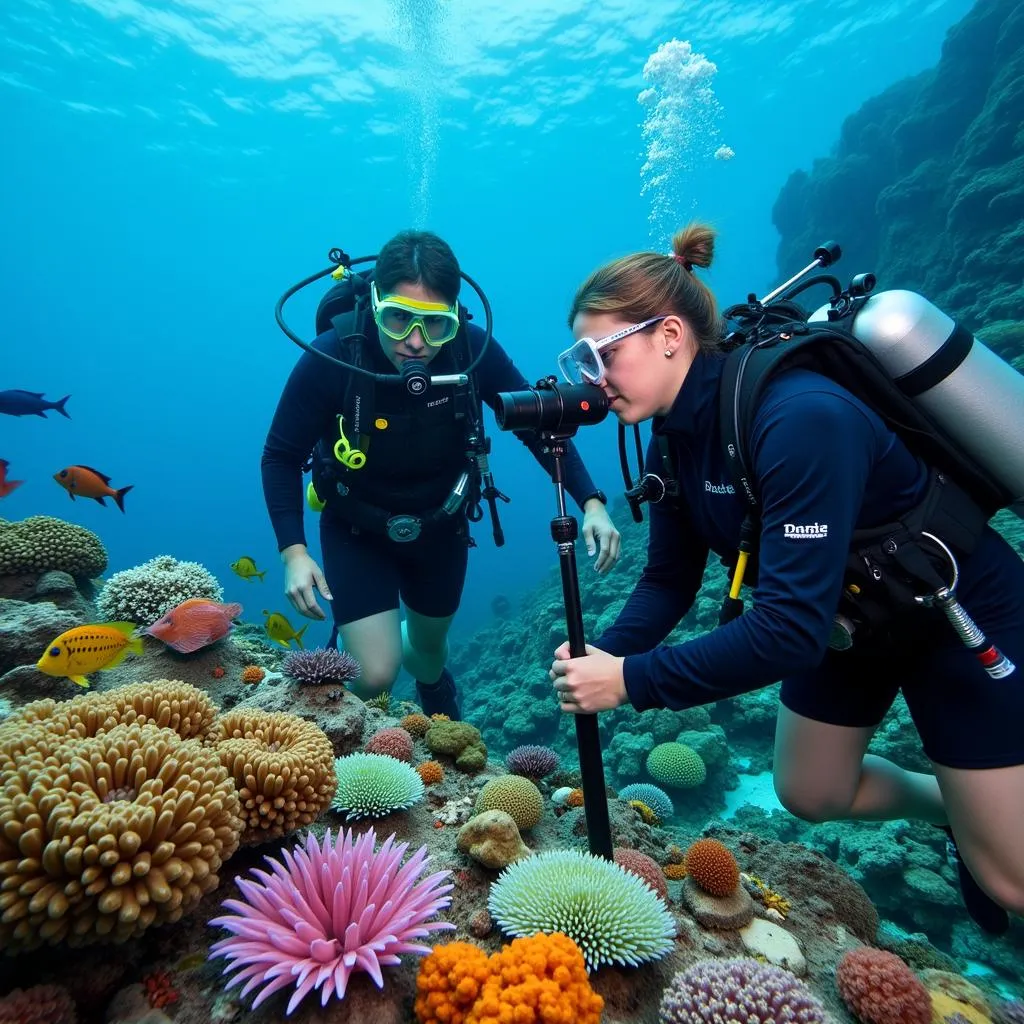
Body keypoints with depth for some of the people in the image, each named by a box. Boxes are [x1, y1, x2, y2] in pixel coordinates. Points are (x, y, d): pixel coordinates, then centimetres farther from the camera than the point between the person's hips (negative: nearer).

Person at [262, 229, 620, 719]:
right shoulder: (329, 359, -28)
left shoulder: (474, 351, -25)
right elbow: (281, 456, -16)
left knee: (428, 646, 23)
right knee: (376, 675, -10)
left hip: (440, 526, 2)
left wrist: (591, 503, -23)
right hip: (357, 530, -2)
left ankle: (433, 681, 64)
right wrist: (293, 552, -25)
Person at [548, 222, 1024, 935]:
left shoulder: (800, 418, -36)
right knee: (809, 795, 16)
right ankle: (951, 807, 41)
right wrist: (603, 655, -21)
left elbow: (791, 626, -39)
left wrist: (630, 681, -36)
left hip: (961, 611, -6)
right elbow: (669, 579, -5)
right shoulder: (675, 438, -11)